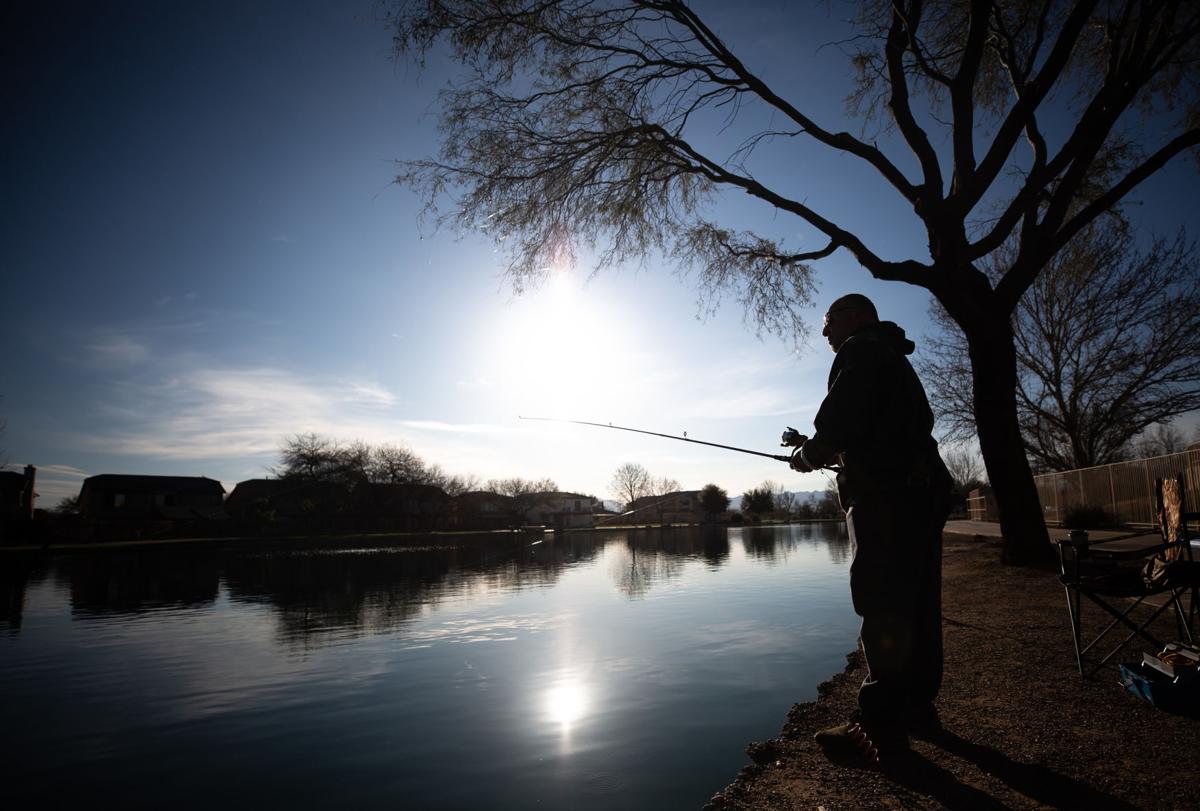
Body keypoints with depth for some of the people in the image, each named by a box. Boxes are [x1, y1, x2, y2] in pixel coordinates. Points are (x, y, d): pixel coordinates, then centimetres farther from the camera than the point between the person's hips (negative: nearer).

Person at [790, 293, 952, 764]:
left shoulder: (859, 352, -5)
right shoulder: (895, 358, 25)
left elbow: (838, 424, -19)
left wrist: (810, 454, 0)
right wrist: (840, 455, 23)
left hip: (886, 498, -10)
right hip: (922, 493, 10)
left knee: (883, 611, -8)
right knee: (915, 606, 14)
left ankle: (881, 726, -3)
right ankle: (917, 705, 25)